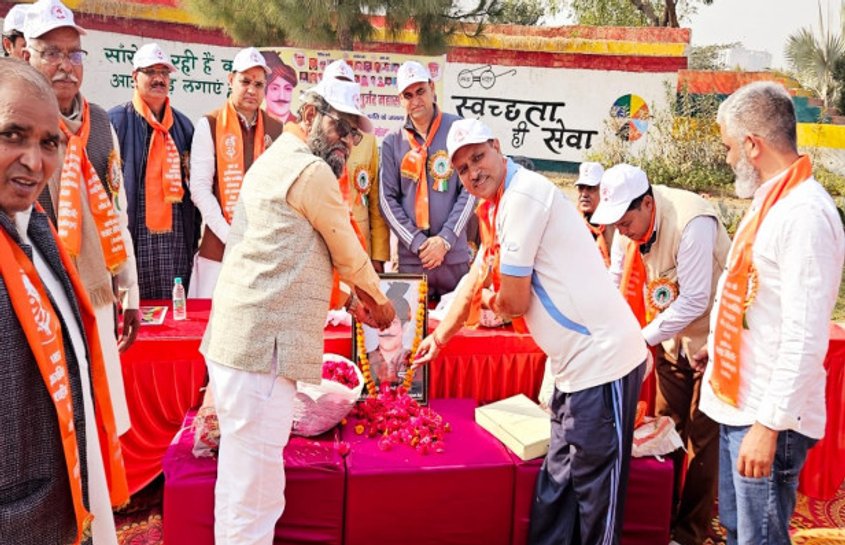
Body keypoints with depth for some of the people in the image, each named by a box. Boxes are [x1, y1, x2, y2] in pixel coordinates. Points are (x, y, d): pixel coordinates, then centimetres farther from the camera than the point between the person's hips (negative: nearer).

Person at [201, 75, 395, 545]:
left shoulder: (274, 161, 21)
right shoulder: (311, 171, -11)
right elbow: (349, 251, -1)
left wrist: (354, 295, 25)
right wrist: (378, 301, 16)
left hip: (239, 342, 11)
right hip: (263, 350, -11)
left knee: (244, 484, 22)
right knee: (255, 495, -1)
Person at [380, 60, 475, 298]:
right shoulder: (392, 142, 6)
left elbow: (470, 189, -2)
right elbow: (387, 199, 3)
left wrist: (445, 239, -9)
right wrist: (417, 242, -7)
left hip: (454, 255, -1)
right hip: (409, 256, 1)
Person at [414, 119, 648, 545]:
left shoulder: (523, 194, -16)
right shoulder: (496, 211, 14)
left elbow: (515, 301, -15)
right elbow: (476, 281, 28)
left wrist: (491, 302, 8)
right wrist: (439, 337, 34)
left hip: (601, 361, -10)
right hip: (576, 365, 10)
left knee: (595, 493, 3)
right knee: (555, 487, 19)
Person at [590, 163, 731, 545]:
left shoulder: (692, 222, -30)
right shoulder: (629, 223, -8)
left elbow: (695, 301, -29)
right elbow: (616, 282, -3)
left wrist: (642, 338, -25)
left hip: (712, 335, -6)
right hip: (672, 336, 7)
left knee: (702, 436, 2)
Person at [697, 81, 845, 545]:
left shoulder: (804, 213, -21)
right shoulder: (771, 200, 10)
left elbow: (805, 339, -24)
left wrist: (768, 424, -23)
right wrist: (716, 346, 28)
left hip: (769, 415, -9)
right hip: (739, 403, 9)